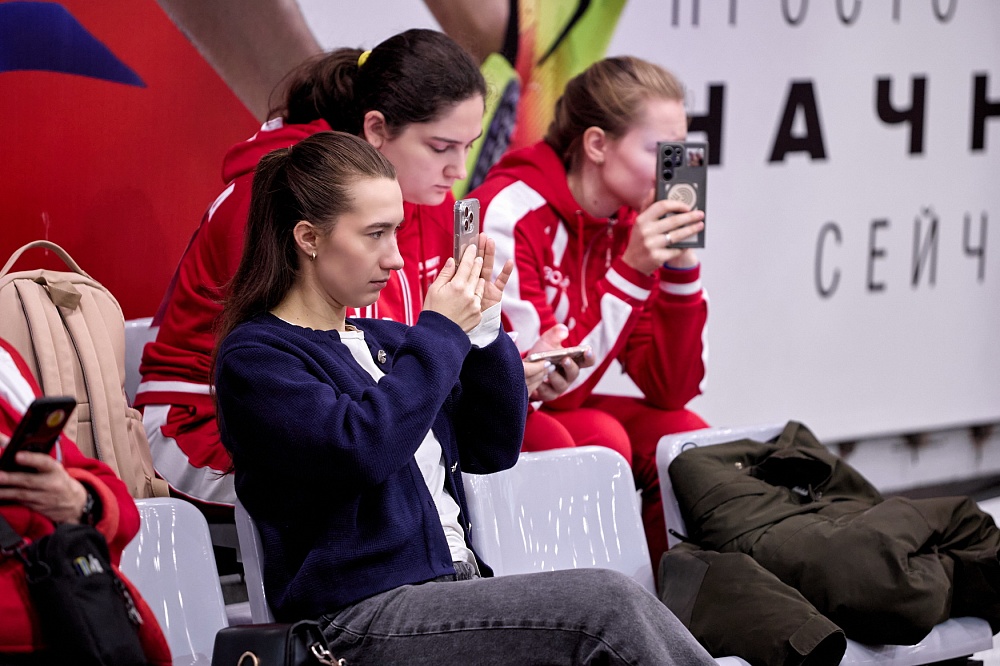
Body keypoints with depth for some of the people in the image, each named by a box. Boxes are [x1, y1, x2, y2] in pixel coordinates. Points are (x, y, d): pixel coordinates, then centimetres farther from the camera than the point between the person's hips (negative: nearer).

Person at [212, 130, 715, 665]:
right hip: (363, 620, -7)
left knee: (624, 605, -18)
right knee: (606, 603, -24)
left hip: (453, 589, 7)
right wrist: (440, 333, -11)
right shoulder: (253, 357, -4)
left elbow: (492, 450, 20)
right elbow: (360, 449, -22)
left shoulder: (380, 340, 19)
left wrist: (482, 327, 7)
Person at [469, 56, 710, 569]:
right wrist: (630, 272, -28)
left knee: (683, 434, -15)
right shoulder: (510, 213, -21)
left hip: (558, 414, 7)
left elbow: (670, 390, -2)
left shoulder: (633, 223, 0)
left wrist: (681, 269, -13)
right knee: (600, 439, -29)